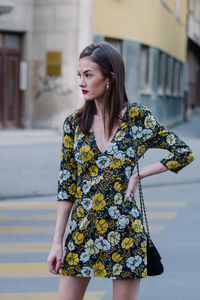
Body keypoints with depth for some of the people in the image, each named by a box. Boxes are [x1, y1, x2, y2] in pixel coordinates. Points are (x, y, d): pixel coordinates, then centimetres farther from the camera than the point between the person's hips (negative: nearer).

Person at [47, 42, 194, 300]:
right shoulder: (74, 123, 1)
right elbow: (66, 185, 2)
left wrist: (139, 174, -7)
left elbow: (184, 153, 3)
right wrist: (57, 242, 0)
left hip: (124, 230, -2)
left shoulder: (138, 118, -4)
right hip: (82, 230, 2)